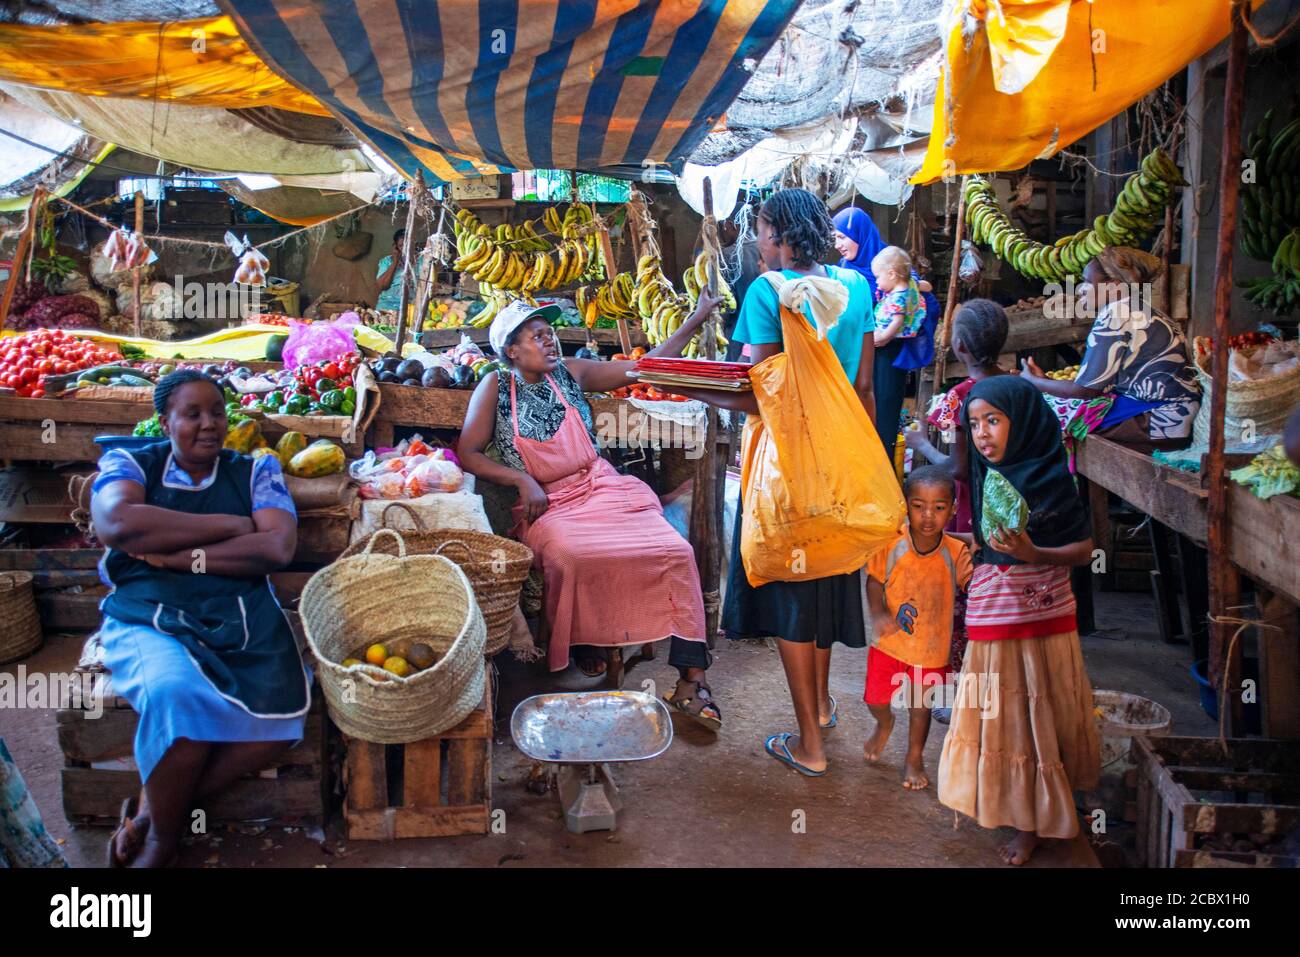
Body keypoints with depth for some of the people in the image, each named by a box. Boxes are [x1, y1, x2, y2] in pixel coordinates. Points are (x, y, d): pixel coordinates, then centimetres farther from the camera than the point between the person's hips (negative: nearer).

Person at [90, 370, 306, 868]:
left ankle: (152, 812, -7)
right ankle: (163, 839, -9)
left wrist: (177, 555, -8)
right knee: (179, 695, -35)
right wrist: (230, 524, -8)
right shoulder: (129, 464, 9)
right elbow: (117, 524, -14)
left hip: (243, 617, 2)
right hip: (149, 616, -2)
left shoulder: (256, 470, 13)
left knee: (281, 707, -28)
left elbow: (278, 547, -4)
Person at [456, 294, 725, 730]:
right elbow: (467, 453, 1)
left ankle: (691, 679, -18)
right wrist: (523, 479, -11)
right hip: (548, 506, -3)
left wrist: (697, 318, 6)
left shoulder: (571, 372, 10)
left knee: (676, 551, -21)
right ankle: (579, 643, -7)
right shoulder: (495, 387, 3)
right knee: (569, 557, -38)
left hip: (603, 489, 3)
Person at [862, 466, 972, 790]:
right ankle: (884, 724, 51)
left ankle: (914, 757, 43)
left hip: (932, 645, 0)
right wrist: (879, 613, -22)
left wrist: (970, 579, -31)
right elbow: (875, 579, -7)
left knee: (921, 704, 17)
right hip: (890, 640, 0)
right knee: (875, 698, 14)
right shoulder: (891, 544, -20)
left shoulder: (956, 552, -17)